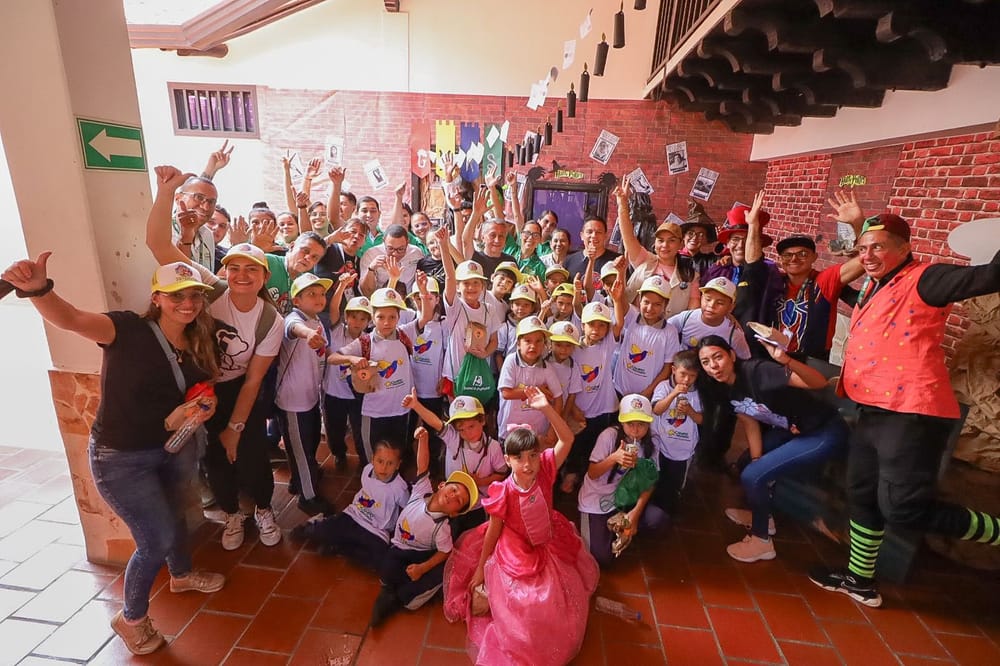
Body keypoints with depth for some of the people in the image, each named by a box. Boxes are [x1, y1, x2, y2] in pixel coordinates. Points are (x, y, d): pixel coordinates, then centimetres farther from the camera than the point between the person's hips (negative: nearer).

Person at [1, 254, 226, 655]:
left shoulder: (199, 345, -4)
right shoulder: (129, 330, -22)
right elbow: (70, 319, -40)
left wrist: (204, 407, -11)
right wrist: (37, 289, -59)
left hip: (176, 448, 6)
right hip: (121, 458, -6)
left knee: (173, 516, 28)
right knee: (157, 538, 3)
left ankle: (182, 575, 56)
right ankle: (130, 618, 33)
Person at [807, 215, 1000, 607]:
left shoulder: (923, 280, -10)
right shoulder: (873, 288, 15)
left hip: (912, 414, -9)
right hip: (873, 413, 9)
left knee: (903, 508, -5)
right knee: (862, 496, 18)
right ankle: (860, 579, 34)